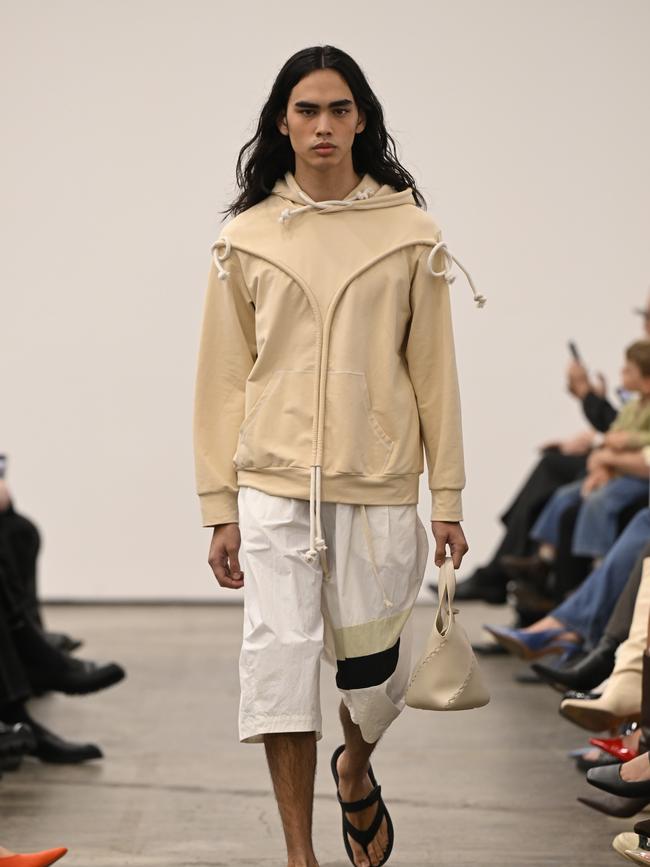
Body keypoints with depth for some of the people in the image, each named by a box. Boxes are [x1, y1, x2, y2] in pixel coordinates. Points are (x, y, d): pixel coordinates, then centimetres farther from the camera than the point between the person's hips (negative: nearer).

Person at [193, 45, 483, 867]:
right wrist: (220, 509, 2)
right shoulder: (246, 238, 4)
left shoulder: (410, 234, 3)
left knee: (376, 668, 5)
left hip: (378, 488, 0)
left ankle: (355, 769, 40)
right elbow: (224, 380, 5)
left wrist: (447, 497, 3)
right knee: (280, 658, -5)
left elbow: (433, 372, 5)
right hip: (274, 486, 0)